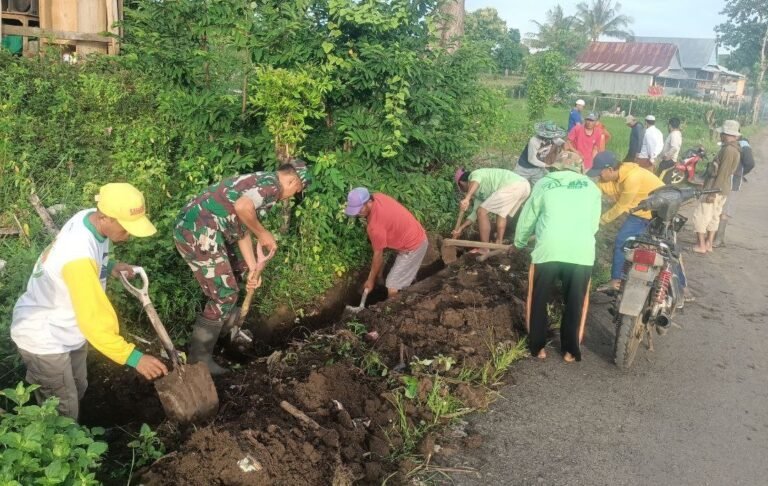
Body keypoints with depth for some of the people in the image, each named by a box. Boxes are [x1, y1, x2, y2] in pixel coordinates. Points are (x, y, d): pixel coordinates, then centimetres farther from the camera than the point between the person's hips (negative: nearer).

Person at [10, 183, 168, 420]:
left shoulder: (89, 217, -12)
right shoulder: (79, 255, -39)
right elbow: (93, 318, -37)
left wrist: (109, 265, -9)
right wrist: (134, 357, -36)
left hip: (67, 329, 9)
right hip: (44, 338, -9)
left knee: (77, 389, 26)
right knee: (63, 413, 9)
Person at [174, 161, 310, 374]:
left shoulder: (258, 182, 24)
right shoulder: (272, 183, -7)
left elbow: (243, 230, 24)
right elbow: (242, 207, -27)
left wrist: (253, 268, 20)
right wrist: (262, 233, -11)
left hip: (188, 227, 10)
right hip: (199, 232, -10)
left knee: (234, 265, 31)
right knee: (225, 293, -1)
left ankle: (229, 317, 48)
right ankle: (199, 357, 8)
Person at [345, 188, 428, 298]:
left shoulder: (375, 225, -31)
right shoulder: (376, 197, -8)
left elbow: (378, 255, -19)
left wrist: (371, 280, -6)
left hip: (412, 247, -10)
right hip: (416, 237, 10)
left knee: (392, 290, -7)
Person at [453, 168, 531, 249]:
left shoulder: (474, 175, 8)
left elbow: (475, 182, -18)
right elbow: (475, 212, 35)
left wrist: (466, 199, -33)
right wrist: (461, 229, 34)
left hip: (513, 187, -10)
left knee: (482, 212, -2)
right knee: (501, 213, 32)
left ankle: (485, 249, 2)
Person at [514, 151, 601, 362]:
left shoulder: (544, 183, 16)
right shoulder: (591, 187, 18)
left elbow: (527, 218, 21)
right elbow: (594, 224, 18)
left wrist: (519, 243, 38)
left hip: (548, 250, -1)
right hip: (582, 253, 1)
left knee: (538, 300, 18)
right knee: (575, 303, 17)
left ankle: (537, 347, 25)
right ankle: (570, 350, 25)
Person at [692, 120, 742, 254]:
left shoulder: (728, 149, -19)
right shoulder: (734, 149, 12)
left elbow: (722, 173, -23)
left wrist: (713, 191, -24)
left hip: (715, 189, -10)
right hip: (723, 189, 10)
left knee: (700, 216, -5)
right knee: (713, 216, 14)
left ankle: (701, 246, -2)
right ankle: (708, 244, 20)